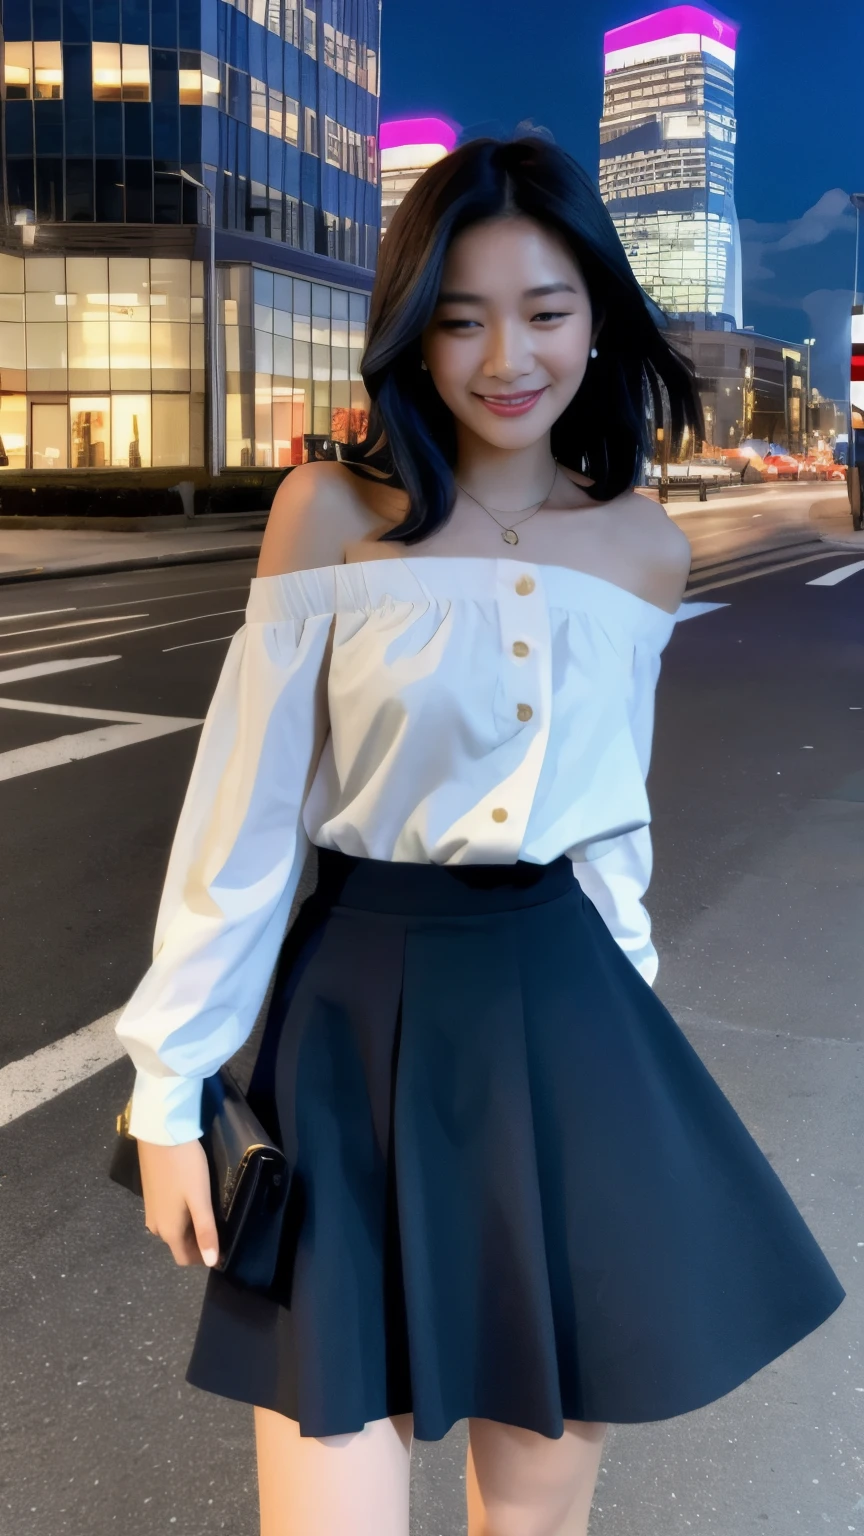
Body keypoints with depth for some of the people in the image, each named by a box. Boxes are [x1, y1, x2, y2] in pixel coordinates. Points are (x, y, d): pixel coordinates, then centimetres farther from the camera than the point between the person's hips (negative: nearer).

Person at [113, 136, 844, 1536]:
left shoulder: (645, 547, 3)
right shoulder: (332, 512, -8)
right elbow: (241, 815, -6)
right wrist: (171, 1088, -4)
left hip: (566, 1017, 3)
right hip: (363, 1015, -3)